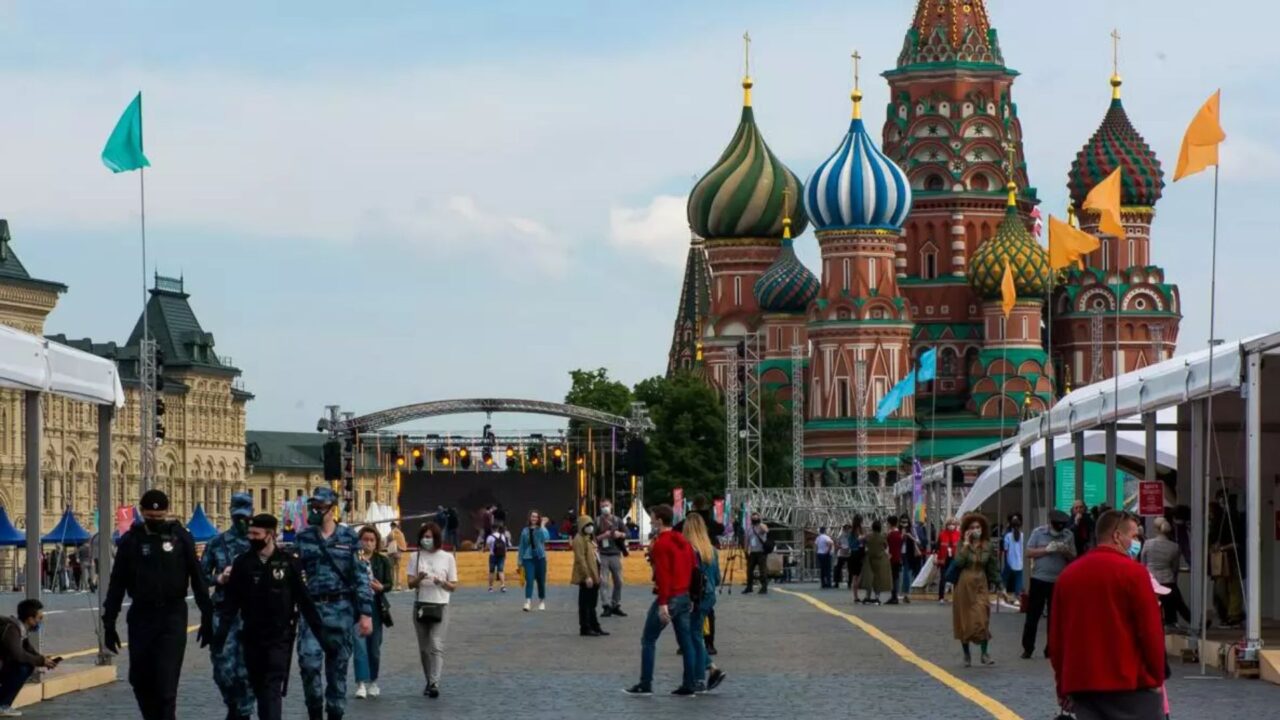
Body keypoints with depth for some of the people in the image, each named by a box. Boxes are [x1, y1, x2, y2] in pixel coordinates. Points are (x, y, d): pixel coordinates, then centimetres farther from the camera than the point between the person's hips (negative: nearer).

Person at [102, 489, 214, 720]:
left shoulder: (181, 538, 1)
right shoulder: (131, 540, 3)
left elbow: (198, 579, 3)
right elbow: (117, 584, 5)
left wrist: (207, 617, 0)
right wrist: (109, 623, 2)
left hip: (173, 616, -2)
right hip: (141, 616, 2)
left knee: (166, 683, -9)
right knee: (140, 680, 7)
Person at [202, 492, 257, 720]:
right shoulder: (217, 543, 6)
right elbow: (201, 576, 9)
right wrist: (219, 579, -9)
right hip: (224, 612, 1)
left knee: (246, 670, -1)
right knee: (224, 668, -1)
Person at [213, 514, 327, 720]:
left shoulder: (289, 563, -3)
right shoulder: (242, 563, 3)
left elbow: (305, 600, 0)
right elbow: (230, 602, 3)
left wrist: (320, 631, -1)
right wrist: (221, 633, -5)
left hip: (280, 636, -3)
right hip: (252, 636, 3)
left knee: (273, 687, -12)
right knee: (259, 686, 11)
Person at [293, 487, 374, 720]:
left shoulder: (349, 538, 2)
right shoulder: (303, 538, 6)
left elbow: (362, 578, 0)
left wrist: (366, 613, -5)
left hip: (341, 610, 0)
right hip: (312, 607, 0)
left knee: (338, 666, 5)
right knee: (309, 661, -16)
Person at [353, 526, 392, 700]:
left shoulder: (383, 561, 6)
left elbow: (389, 584, 2)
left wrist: (381, 587, -21)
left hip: (375, 605, 2)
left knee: (374, 646, 9)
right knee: (359, 644, -11)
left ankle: (373, 682, 23)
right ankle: (361, 683, -12)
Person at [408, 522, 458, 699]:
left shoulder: (448, 558, 1)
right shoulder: (415, 557, 5)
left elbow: (453, 586, 3)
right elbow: (410, 583, 2)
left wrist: (442, 582, -18)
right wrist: (419, 579, -20)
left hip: (440, 606, -3)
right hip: (420, 605, 3)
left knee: (436, 645, -15)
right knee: (424, 647, 8)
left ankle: (434, 683, -22)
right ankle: (429, 681, 19)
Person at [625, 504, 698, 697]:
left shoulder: (661, 544, -14)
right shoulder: (684, 542, 12)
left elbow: (663, 574, -21)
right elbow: (692, 570, 15)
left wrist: (662, 603, -23)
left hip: (668, 598, -8)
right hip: (684, 597, 8)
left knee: (648, 640, 1)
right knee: (686, 642, 8)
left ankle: (645, 685, 0)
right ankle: (688, 686, 7)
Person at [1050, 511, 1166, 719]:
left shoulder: (1068, 575, 11)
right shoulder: (1132, 572, -7)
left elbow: (1056, 636, 13)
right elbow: (1150, 631, -9)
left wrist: (1063, 687, 19)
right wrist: (1157, 678, 2)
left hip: (1082, 684, 6)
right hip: (1131, 684, -5)